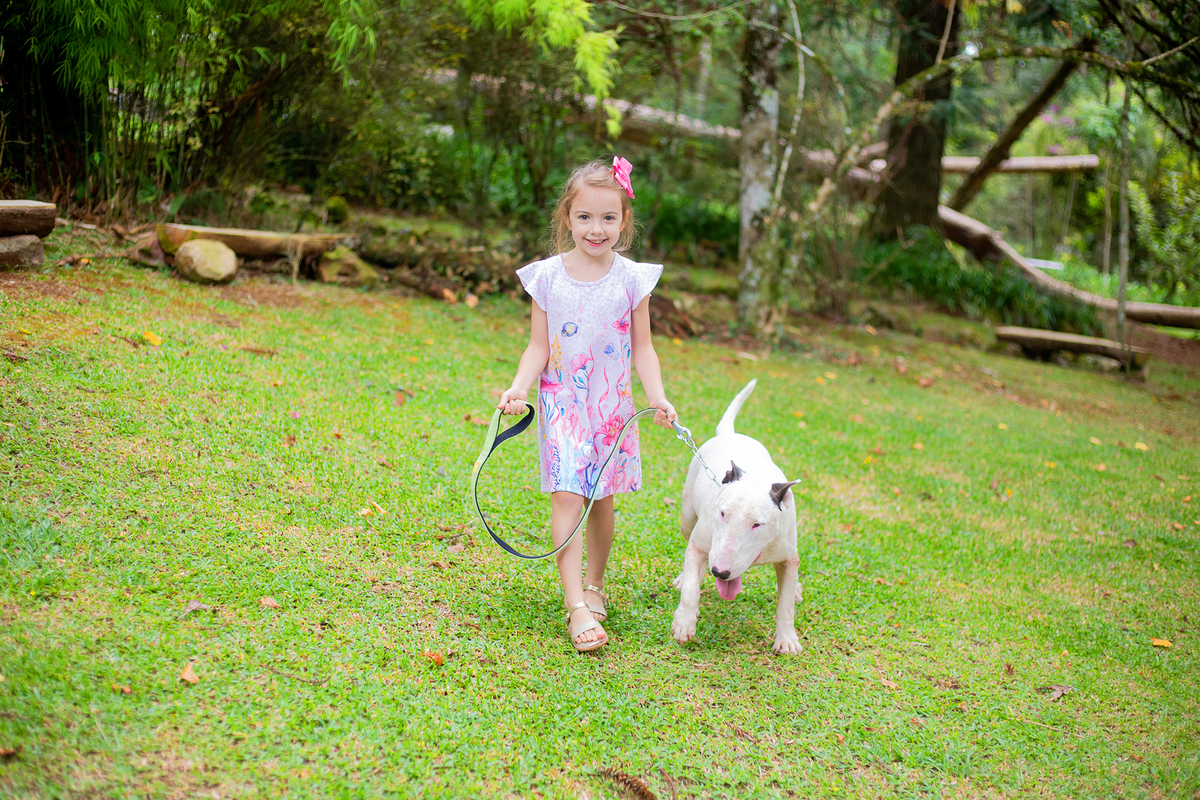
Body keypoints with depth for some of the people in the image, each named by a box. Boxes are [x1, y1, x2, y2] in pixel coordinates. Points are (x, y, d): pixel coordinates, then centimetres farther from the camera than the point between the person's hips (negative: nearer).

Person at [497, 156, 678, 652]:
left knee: (602, 499, 11)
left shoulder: (632, 278, -2)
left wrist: (658, 398, -9)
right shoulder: (547, 276, -3)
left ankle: (594, 585, 31)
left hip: (612, 405, 1)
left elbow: (642, 348, 3)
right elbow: (538, 347, 1)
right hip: (562, 402, -1)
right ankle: (576, 606, -12)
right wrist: (518, 388, -14)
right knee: (566, 497, -12)